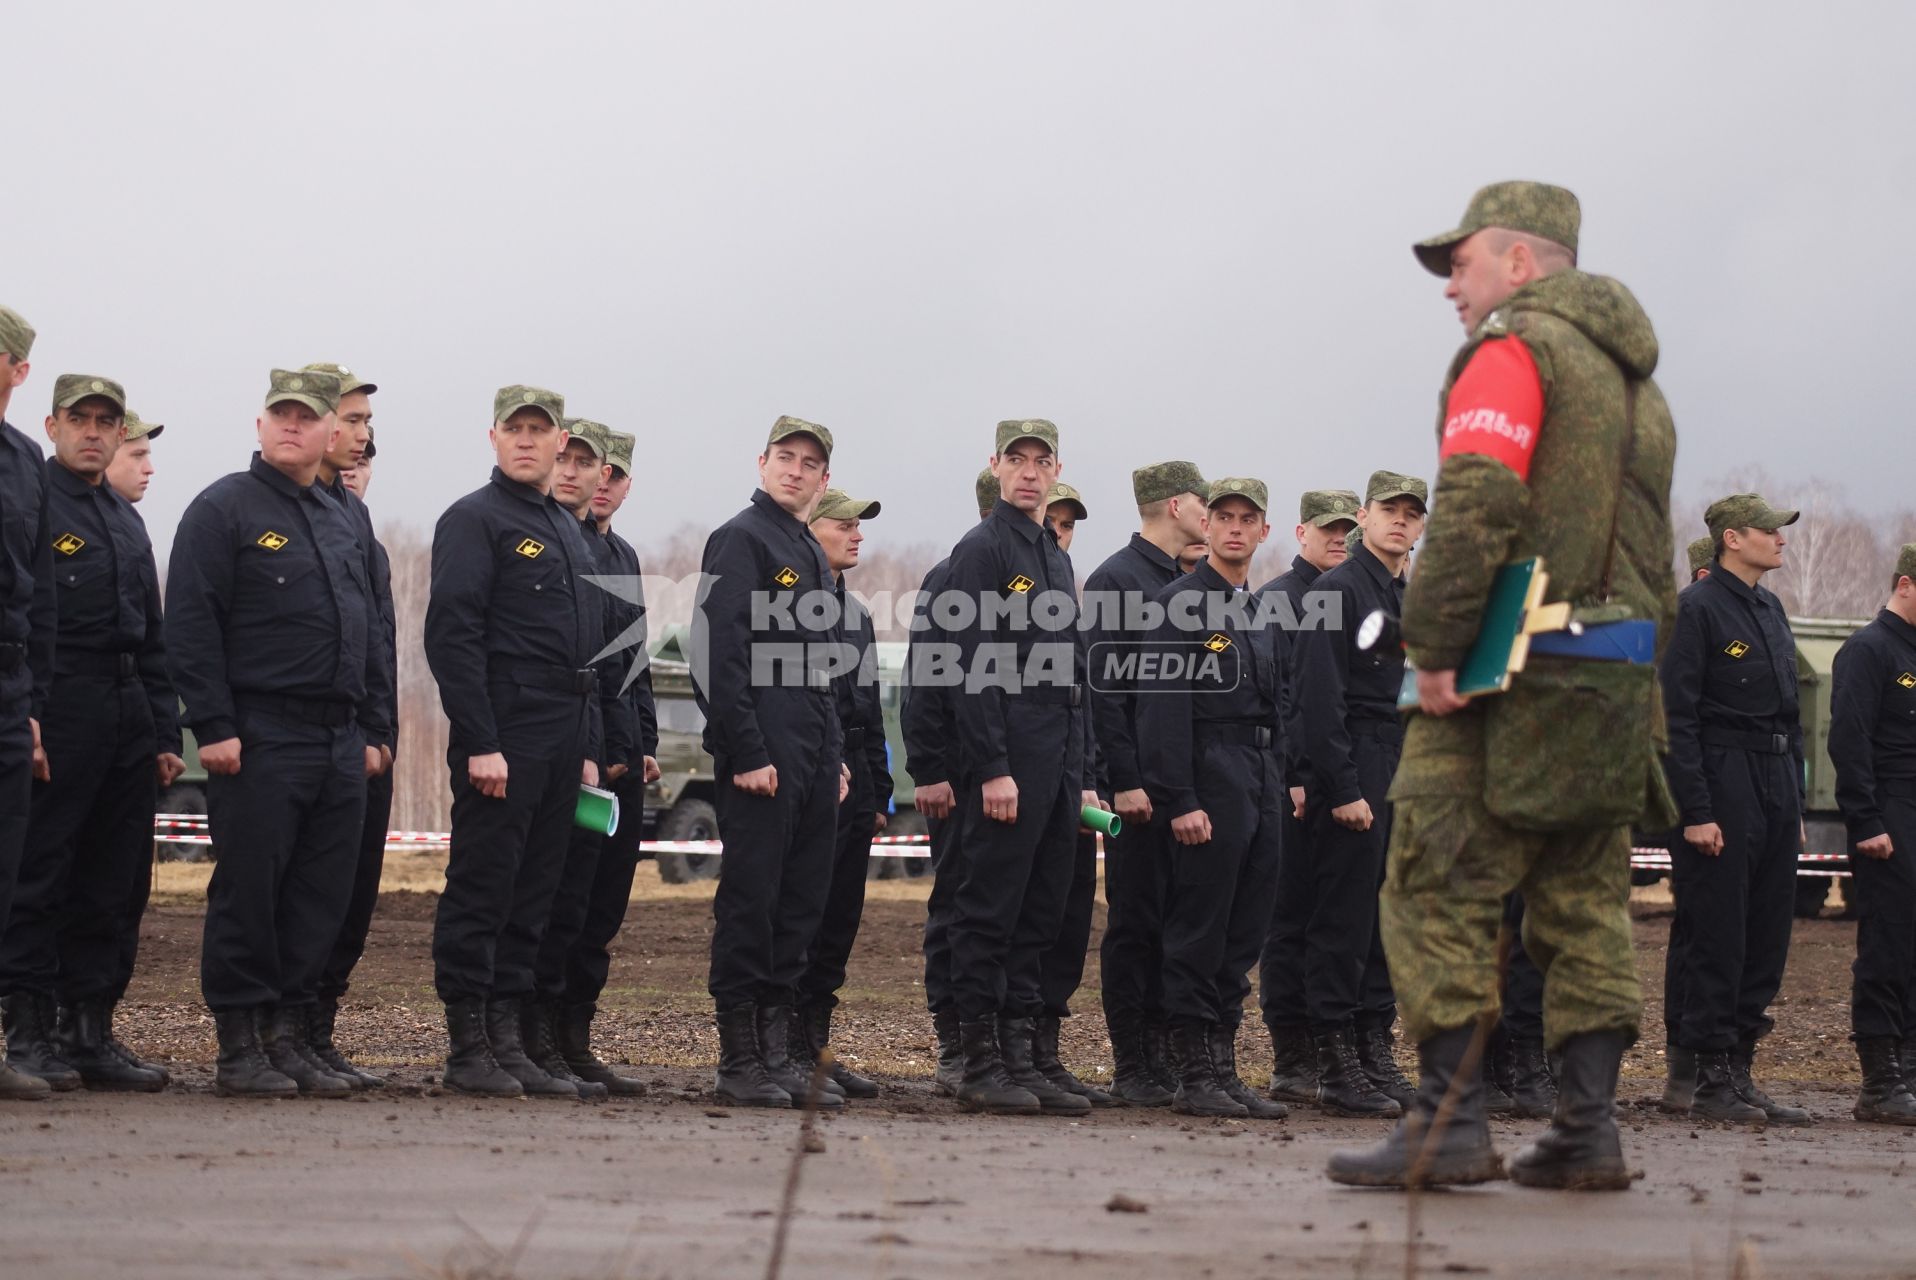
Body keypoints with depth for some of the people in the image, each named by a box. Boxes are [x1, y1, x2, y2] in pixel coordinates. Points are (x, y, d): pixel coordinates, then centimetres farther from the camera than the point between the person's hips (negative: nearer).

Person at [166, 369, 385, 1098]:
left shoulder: (340, 524, 19)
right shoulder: (224, 509, -3)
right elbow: (191, 623, -9)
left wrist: (371, 731, 16)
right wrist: (213, 727, -16)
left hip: (339, 744, 7)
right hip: (259, 738, -7)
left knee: (321, 901, 6)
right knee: (249, 894, -4)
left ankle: (291, 1039, 12)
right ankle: (239, 1050, 1)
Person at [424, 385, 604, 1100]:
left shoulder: (568, 533, 20)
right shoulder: (474, 520, -6)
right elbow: (451, 635, -14)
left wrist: (589, 748, 16)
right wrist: (480, 743, -20)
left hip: (563, 745, 8)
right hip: (502, 740, -8)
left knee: (531, 904, 9)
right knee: (479, 894, -4)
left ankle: (509, 1043, 13)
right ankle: (468, 1049, -1)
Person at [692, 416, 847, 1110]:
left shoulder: (813, 555, 20)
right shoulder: (741, 539, -7)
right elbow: (720, 654, -15)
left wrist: (837, 758, 17)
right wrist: (747, 755, -19)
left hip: (815, 763, 9)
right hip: (763, 760, -9)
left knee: (801, 908, 9)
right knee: (751, 902, -6)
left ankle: (779, 1054, 13)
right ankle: (739, 1059, -2)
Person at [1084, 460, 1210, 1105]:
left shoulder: (1186, 584, 18)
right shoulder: (1115, 579, -7)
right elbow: (1105, 687, -13)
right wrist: (1125, 780, -18)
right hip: (1141, 782, -8)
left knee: (1175, 921, 7)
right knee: (1135, 922, -4)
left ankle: (1163, 1053, 12)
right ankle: (1131, 1066, -1)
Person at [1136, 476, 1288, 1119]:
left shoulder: (1262, 614, 18)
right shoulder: (1179, 603, -7)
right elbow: (1165, 710, -13)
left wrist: (1281, 786, 15)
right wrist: (1180, 801, -19)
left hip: (1262, 785, 8)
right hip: (1209, 781, -8)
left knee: (1243, 937, 9)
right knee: (1199, 933, -5)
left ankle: (1224, 1071, 13)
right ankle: (1196, 1078, -3)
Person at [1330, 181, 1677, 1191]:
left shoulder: (1513, 350, -5)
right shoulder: (1634, 378, 22)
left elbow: (1475, 505, -19)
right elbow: (1651, 550, 20)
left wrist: (1433, 645, -17)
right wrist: (1636, 673, 16)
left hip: (1512, 672, -9)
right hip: (1618, 677, 9)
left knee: (1439, 896, -6)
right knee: (1584, 906, 9)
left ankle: (1450, 1124, -11)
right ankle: (1586, 1130, 6)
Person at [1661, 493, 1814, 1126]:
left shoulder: (1770, 610, 17)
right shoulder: (1697, 609, -9)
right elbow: (1676, 717, -14)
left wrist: (1795, 804, 17)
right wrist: (1695, 812, -18)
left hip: (1775, 788, 8)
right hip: (1722, 785, -8)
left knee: (1767, 938, 8)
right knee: (1715, 938, -5)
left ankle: (1737, 1069, 13)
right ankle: (1709, 1079, -1)